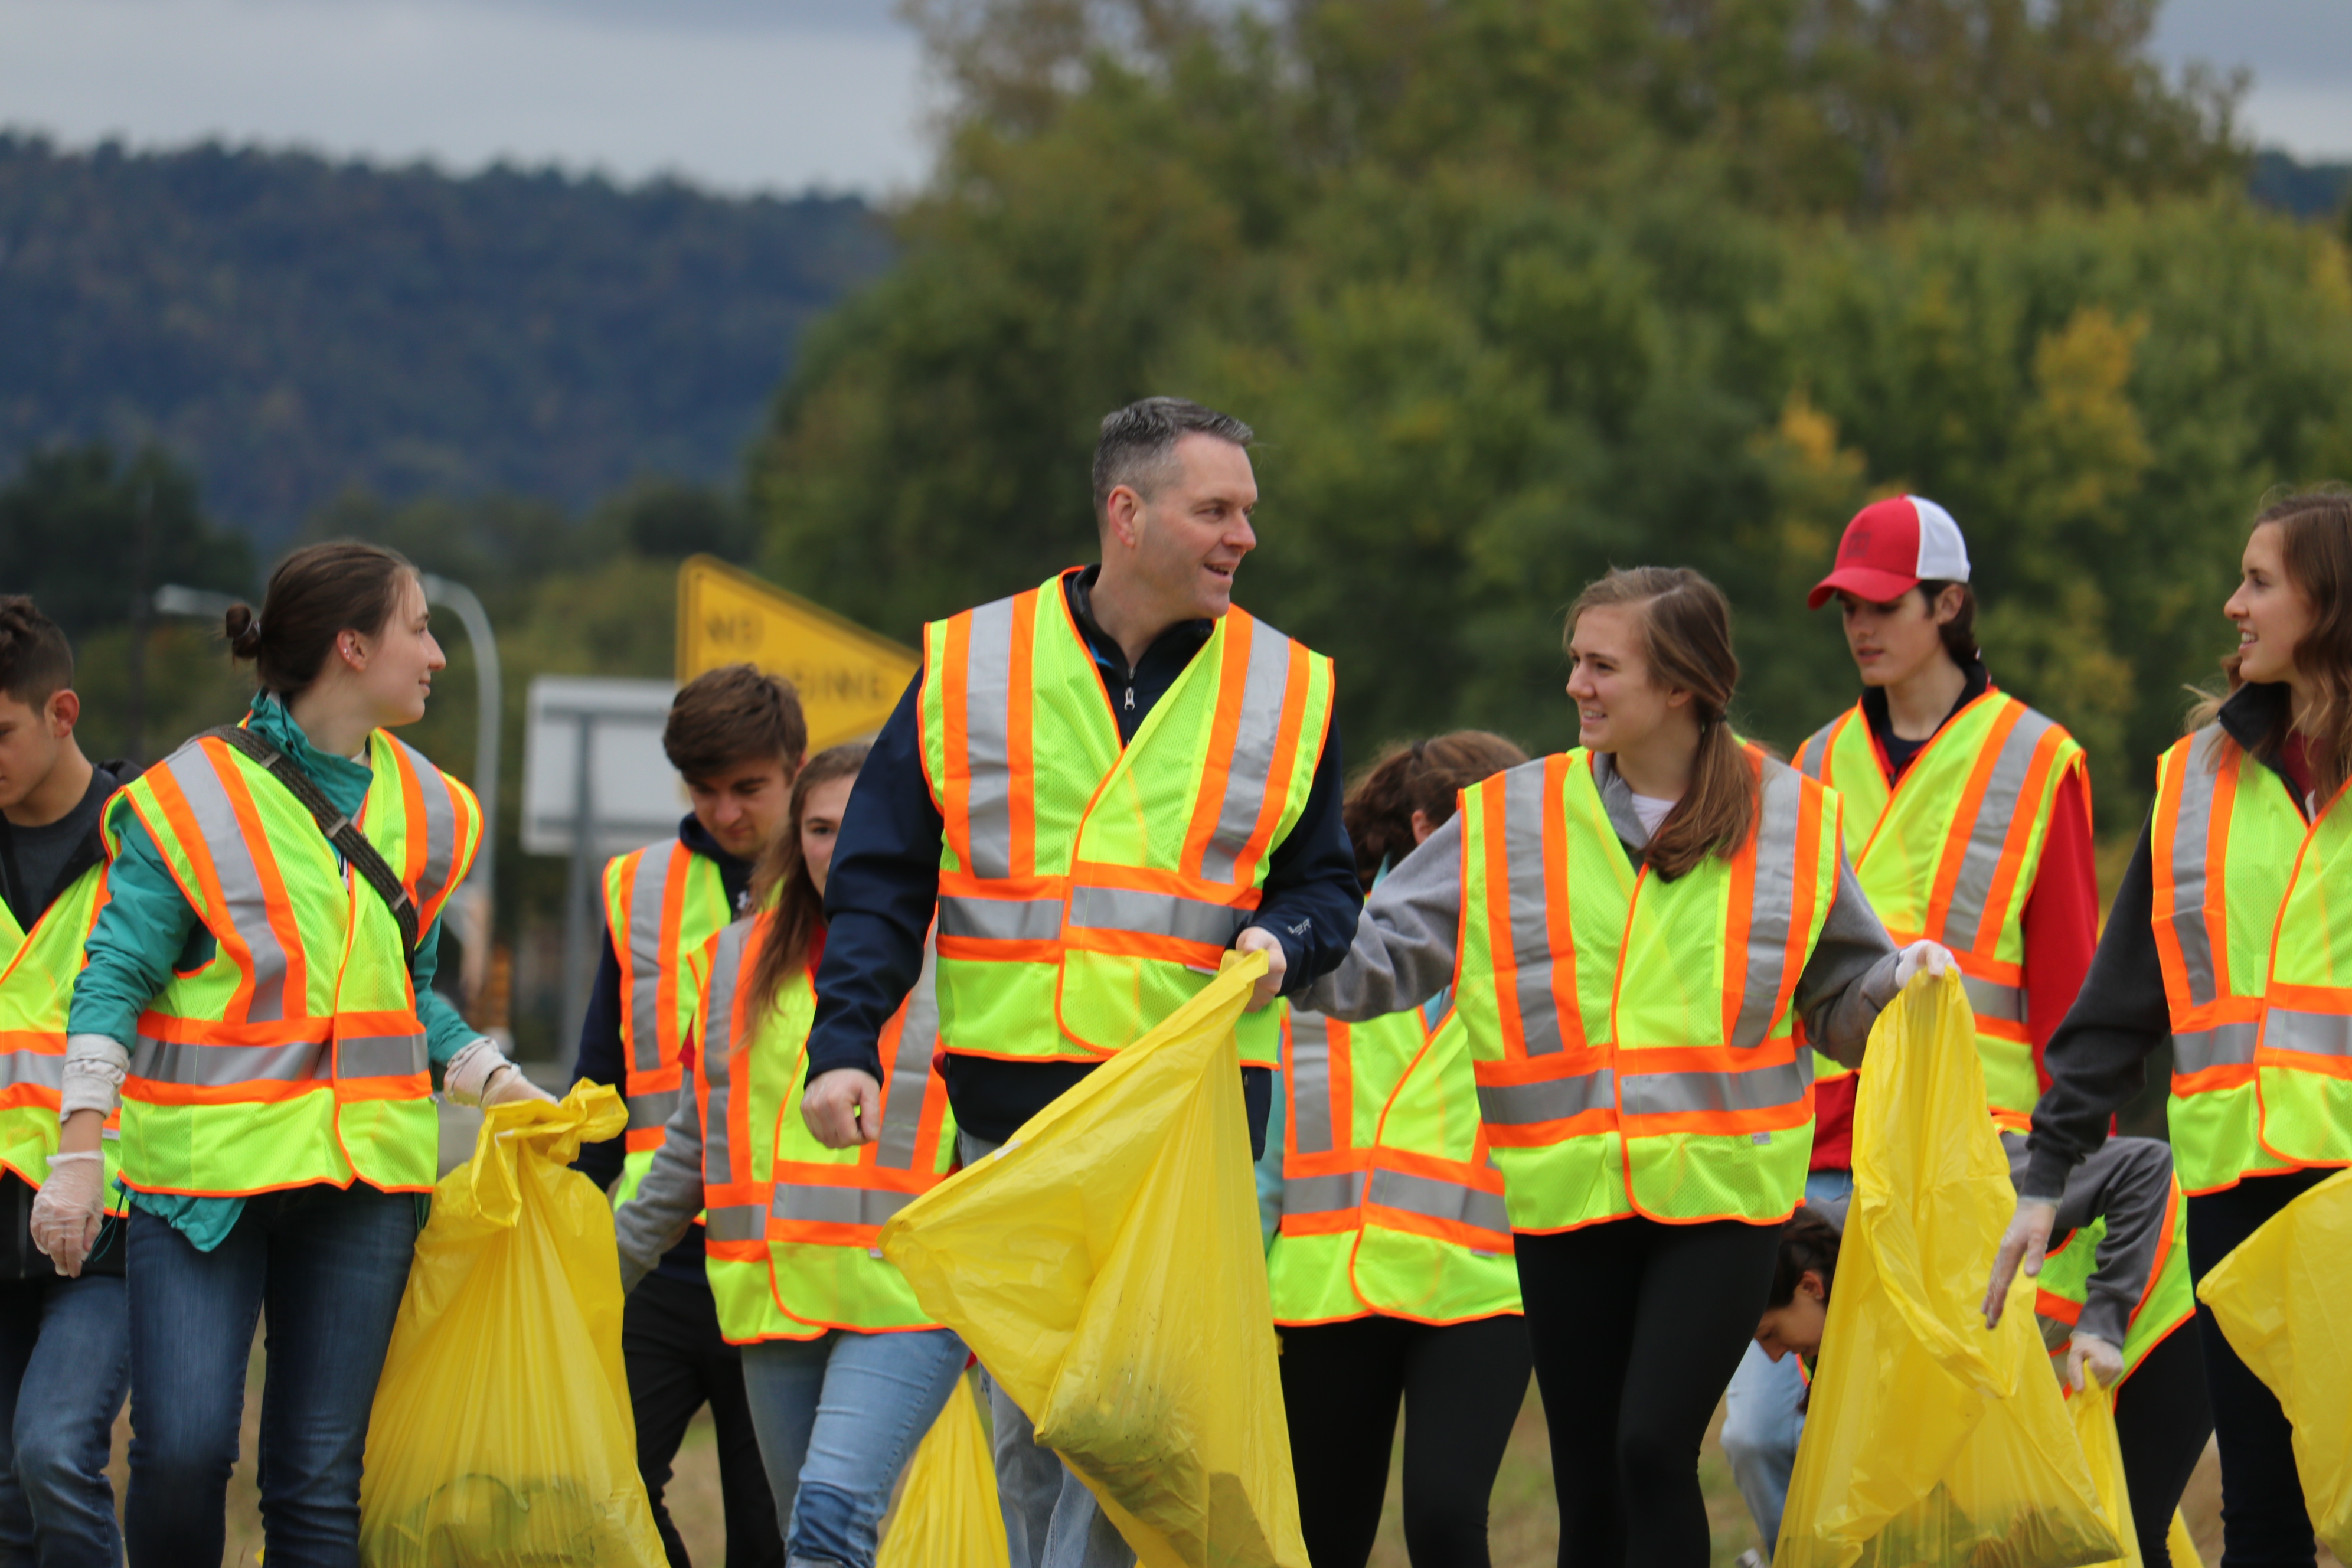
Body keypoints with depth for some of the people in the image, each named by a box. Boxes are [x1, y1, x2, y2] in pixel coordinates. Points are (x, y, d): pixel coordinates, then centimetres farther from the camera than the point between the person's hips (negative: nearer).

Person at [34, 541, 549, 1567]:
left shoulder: (420, 807, 12)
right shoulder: (195, 798, -5)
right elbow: (114, 981, -6)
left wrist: (502, 1088, 8)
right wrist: (79, 1154, -14)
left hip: (364, 1175, 5)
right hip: (203, 1169, -4)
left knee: (319, 1479, 0)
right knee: (182, 1451, -14)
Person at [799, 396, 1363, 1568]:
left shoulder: (1287, 689, 8)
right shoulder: (967, 668, 6)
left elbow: (1325, 887, 16)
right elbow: (878, 885, 7)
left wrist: (1280, 943, -8)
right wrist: (845, 1045, -5)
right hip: (1008, 1108, 1)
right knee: (1027, 1417, 5)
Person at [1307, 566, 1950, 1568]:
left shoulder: (1790, 820, 2)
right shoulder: (1512, 820, 3)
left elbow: (1841, 1003, 12)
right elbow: (1387, 949, 4)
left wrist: (1900, 982, -8)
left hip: (1722, 1190, -2)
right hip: (1567, 1199, 2)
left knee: (1654, 1447, -17)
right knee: (1590, 1484, 6)